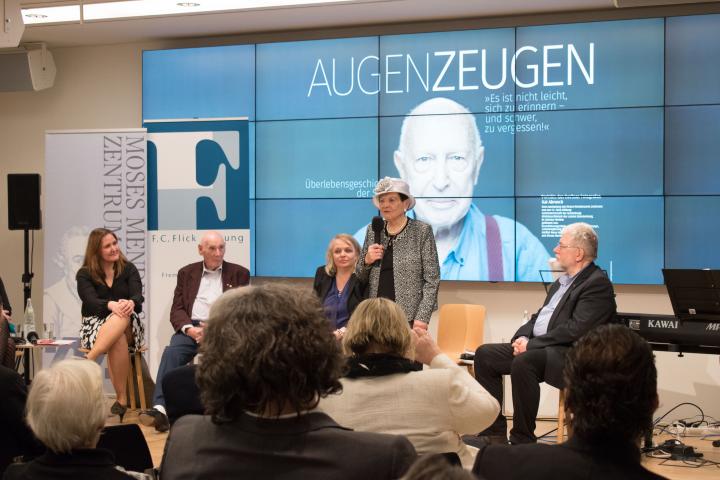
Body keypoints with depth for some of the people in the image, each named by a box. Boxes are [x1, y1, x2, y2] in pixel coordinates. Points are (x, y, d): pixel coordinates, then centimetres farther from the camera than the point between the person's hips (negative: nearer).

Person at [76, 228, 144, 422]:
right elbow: (91, 301, -15)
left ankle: (86, 363, -49)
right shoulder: (84, 274, 2)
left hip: (128, 326, 1)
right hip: (95, 324, -1)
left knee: (122, 316, -38)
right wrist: (111, 305, -38)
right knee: (117, 340, -37)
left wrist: (130, 303, -35)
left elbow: (138, 297, -9)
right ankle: (121, 399, -40)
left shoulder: (128, 269, 7)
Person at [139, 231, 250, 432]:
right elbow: (177, 309, 11)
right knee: (171, 352, -30)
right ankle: (161, 408, -41)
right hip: (191, 328, 2)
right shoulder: (186, 273, 19)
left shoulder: (239, 274, 14)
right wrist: (189, 328, -11)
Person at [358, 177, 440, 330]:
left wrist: (422, 318, -13)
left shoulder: (422, 231, -2)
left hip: (409, 316, -4)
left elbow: (432, 279, -5)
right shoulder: (372, 230, 10)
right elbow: (361, 277, 17)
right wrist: (367, 260, -4)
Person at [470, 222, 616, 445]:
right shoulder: (563, 280, 20)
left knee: (523, 363, -35)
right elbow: (540, 316, 23)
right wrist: (523, 337, 1)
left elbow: (575, 330, -20)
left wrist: (531, 345, -18)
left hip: (569, 355, -10)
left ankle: (522, 440, -23)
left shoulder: (597, 284, -11)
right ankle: (494, 433, 1)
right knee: (485, 354, 0)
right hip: (536, 347, 10)